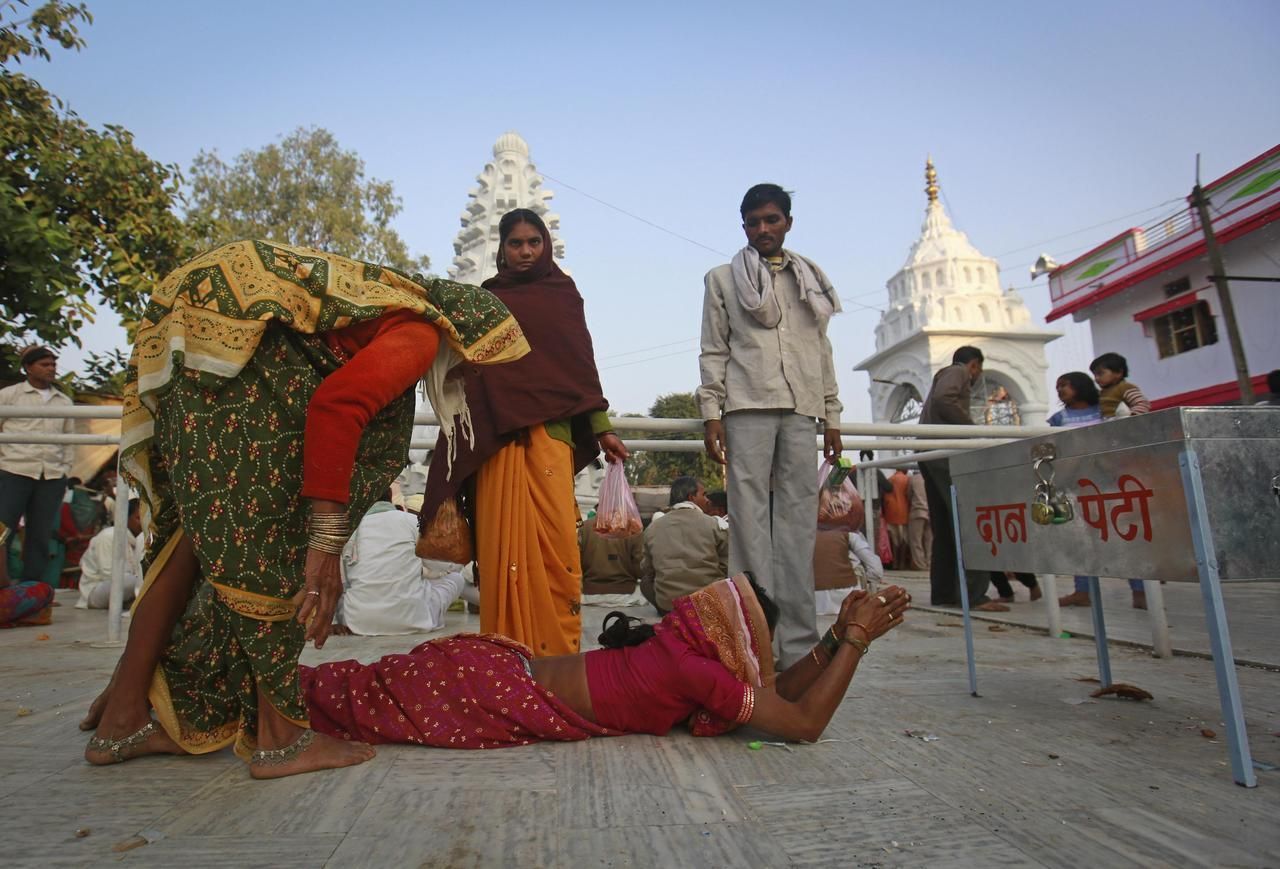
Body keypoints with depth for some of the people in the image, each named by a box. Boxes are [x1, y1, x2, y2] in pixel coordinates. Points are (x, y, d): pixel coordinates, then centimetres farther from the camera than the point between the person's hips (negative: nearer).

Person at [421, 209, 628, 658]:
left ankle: (558, 649, 0)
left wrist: (602, 429, 1)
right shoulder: (485, 299, 18)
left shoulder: (561, 292, 14)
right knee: (503, 541, -3)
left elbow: (580, 362, 9)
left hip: (548, 429, -1)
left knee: (554, 538, -10)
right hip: (495, 435, 2)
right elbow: (469, 369, 16)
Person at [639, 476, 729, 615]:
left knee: (645, 581, 29)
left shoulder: (652, 528, 1)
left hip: (668, 605, 2)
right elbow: (727, 566, 1)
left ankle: (670, 612, 12)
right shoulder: (713, 524, -5)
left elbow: (646, 570, 9)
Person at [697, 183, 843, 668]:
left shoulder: (810, 280, 23)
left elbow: (822, 351, 20)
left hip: (800, 410, 3)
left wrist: (831, 415, 12)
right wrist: (711, 414, -4)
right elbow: (713, 352, 7)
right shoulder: (723, 279, 15)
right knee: (750, 519, -9)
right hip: (747, 408, -2)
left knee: (799, 523, -3)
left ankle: (799, 643, 1)